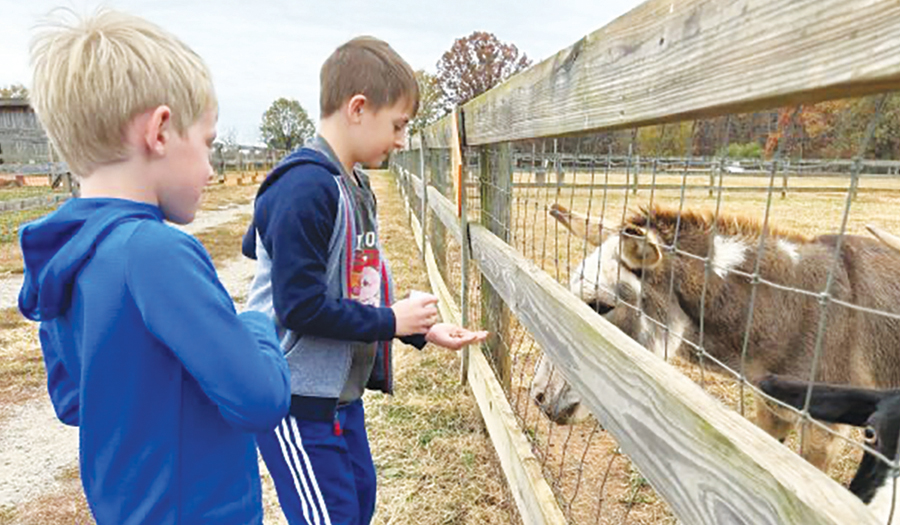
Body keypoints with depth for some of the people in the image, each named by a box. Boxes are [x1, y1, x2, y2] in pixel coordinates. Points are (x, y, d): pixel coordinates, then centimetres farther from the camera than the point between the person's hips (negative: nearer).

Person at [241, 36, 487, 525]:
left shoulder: (354, 186, 8)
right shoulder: (304, 186, -22)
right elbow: (299, 306, -25)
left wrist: (422, 329, 4)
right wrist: (390, 321, -17)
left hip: (342, 390, 9)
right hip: (297, 399, -9)